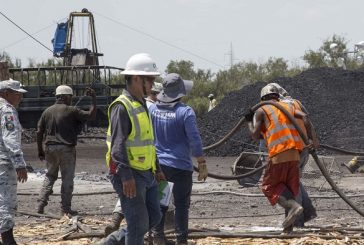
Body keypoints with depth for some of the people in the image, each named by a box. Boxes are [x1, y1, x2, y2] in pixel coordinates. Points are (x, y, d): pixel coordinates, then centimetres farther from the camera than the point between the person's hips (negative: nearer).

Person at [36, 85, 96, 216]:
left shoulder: (47, 111, 6)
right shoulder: (71, 111, -7)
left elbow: (39, 132, 5)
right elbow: (91, 115, -9)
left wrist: (40, 150, 13)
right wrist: (94, 99, -2)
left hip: (50, 148, 4)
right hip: (66, 149, -4)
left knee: (50, 176, 16)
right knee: (67, 178, 4)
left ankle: (41, 205, 7)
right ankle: (65, 208, 3)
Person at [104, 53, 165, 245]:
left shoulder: (142, 105, 16)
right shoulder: (122, 107, -15)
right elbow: (118, 145, -21)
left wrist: (157, 169, 23)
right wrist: (126, 177, -26)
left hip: (147, 173, 9)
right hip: (129, 175, -9)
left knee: (154, 217, 11)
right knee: (139, 223, -6)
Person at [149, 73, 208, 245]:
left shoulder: (153, 109, 0)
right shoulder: (185, 112, -14)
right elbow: (194, 140, -14)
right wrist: (202, 165, -7)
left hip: (158, 164, 4)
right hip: (181, 166, -4)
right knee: (181, 205, 4)